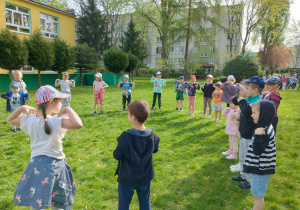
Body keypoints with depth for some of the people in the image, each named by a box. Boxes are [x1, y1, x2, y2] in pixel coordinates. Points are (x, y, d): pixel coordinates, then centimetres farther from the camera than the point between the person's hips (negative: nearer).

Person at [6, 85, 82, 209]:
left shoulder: (29, 120, -1)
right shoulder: (56, 121, -20)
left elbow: (10, 120, 18)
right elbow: (78, 124, -36)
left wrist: (22, 108, 10)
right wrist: (68, 109, -22)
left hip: (36, 163, 5)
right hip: (54, 164, -5)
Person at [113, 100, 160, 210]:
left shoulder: (126, 136, -27)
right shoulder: (151, 134, -13)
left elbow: (117, 156, -18)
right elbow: (155, 149, 4)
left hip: (127, 177, -3)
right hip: (145, 176, 4)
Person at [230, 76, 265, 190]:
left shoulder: (257, 102, -24)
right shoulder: (248, 99, 3)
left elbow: (247, 111, -41)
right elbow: (236, 101, 19)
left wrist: (241, 101, -25)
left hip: (250, 137, -9)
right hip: (243, 134, 9)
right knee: (241, 158, 23)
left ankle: (250, 181, 24)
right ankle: (243, 175, 42)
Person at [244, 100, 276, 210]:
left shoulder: (264, 133, -26)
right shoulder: (265, 128, 4)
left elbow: (258, 151, -31)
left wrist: (257, 136, -39)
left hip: (260, 169, -10)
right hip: (260, 168, 10)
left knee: (258, 196, 5)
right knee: (258, 195, 25)